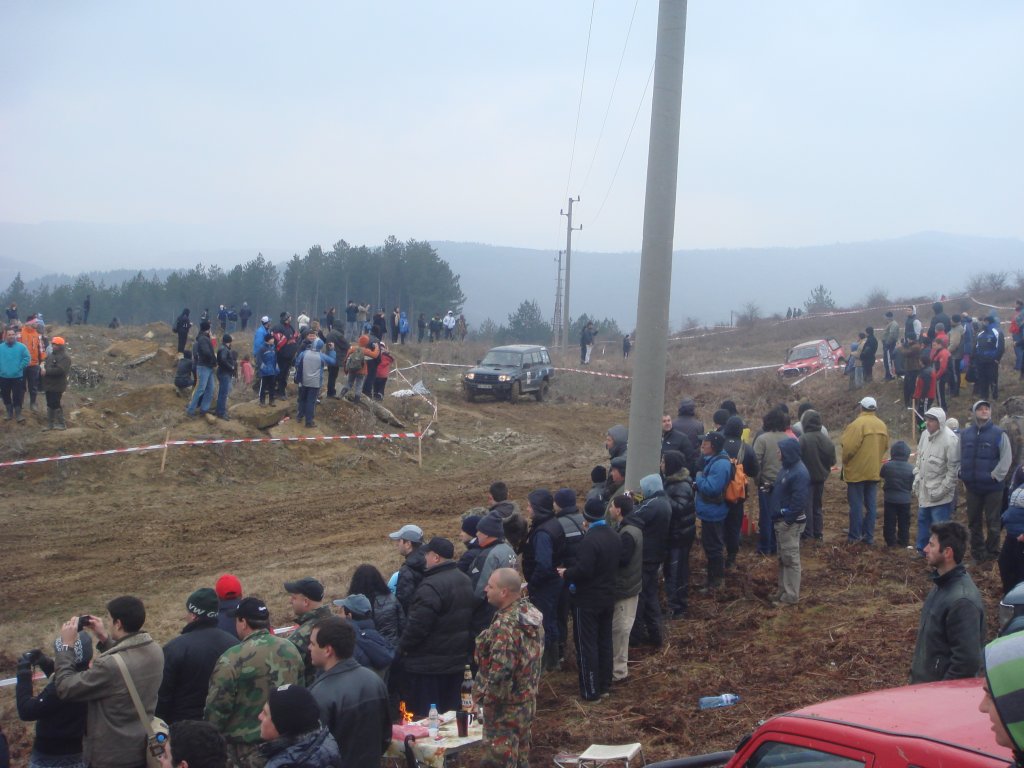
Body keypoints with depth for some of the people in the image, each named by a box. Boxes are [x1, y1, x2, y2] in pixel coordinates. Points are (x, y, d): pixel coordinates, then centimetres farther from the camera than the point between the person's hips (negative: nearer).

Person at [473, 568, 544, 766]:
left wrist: (482, 696, -14)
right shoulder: (531, 612, 1)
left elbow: (500, 671, -28)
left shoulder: (505, 627, -27)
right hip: (528, 699, 9)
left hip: (505, 706, -9)